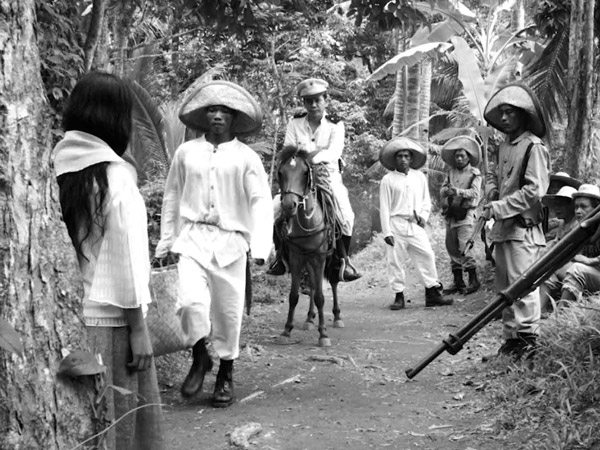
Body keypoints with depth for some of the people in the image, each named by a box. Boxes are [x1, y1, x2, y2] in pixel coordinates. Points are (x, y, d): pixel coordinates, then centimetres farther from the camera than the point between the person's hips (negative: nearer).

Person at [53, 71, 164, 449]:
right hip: (106, 320, -5)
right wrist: (138, 328, -6)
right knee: (119, 417, 8)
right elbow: (127, 259, -12)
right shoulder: (115, 177, -12)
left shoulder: (57, 170, 0)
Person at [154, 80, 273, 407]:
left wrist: (260, 246, -17)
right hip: (192, 237, 1)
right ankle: (199, 358, 11)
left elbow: (261, 202, -5)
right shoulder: (186, 152, 6)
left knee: (228, 310, 6)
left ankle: (226, 374, 27)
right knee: (191, 300, -17)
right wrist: (166, 240, 14)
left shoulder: (247, 158, 0)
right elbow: (172, 197, 13)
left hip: (230, 241, 0)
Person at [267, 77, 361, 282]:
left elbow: (334, 152, -19)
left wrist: (314, 156, -37)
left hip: (328, 174, -2)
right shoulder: (295, 123, 3)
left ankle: (344, 260, -3)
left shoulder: (335, 125, -3)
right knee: (274, 209, -16)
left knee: (346, 215, -23)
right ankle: (281, 256, 3)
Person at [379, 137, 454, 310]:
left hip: (416, 225, 3)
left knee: (427, 256, -2)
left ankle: (433, 293, 5)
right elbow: (384, 207, -1)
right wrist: (386, 232, -6)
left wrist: (423, 216, -4)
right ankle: (399, 296, 11)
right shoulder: (388, 180, 0)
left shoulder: (420, 177, 10)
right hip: (396, 225, -2)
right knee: (395, 261, 0)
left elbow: (426, 200, 16)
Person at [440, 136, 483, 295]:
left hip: (466, 214, -6)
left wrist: (458, 191, -26)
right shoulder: (451, 172, 15)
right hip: (451, 214, 6)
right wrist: (446, 190, -16)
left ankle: (474, 280, -4)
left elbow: (474, 192, -12)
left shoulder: (475, 174, 1)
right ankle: (458, 281, 16)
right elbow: (441, 191, 7)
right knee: (452, 247, 7)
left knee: (463, 247, -13)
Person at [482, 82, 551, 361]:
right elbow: (493, 174, 31)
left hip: (523, 228, -9)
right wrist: (492, 193, 9)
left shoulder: (533, 146, -10)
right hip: (502, 228, 9)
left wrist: (500, 207, -16)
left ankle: (527, 338, -3)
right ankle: (511, 338, 20)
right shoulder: (504, 146, 15)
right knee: (505, 288, 12)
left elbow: (534, 191, -17)